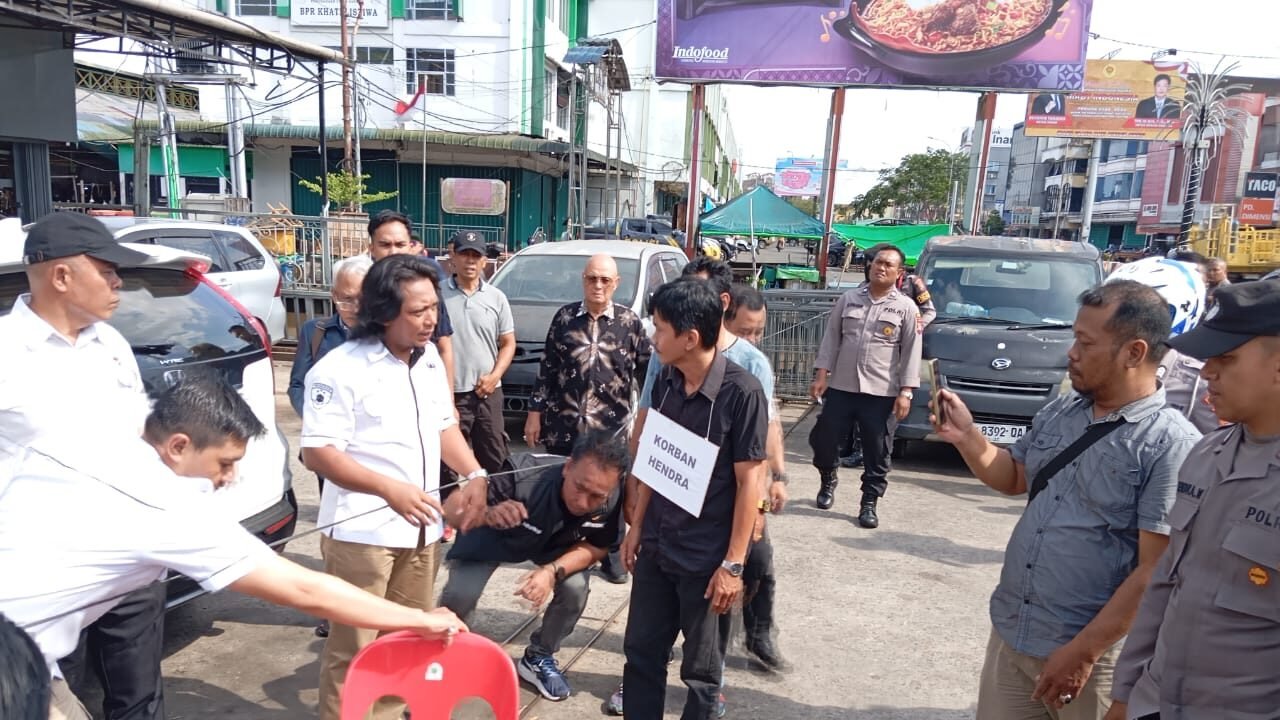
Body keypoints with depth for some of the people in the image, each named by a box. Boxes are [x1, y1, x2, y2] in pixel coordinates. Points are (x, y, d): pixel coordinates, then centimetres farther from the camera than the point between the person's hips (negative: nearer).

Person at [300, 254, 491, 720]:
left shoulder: (429, 359, 7)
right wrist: (390, 489, -27)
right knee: (353, 648, 2)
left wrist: (475, 475, 1)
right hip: (362, 530, -7)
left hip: (420, 526, 7)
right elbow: (317, 453, -18)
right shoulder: (340, 369, -15)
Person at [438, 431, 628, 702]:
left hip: (551, 543, 2)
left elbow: (597, 547, -15)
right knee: (460, 594, -21)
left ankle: (538, 658, 10)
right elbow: (451, 508, -35)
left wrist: (553, 571, -33)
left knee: (576, 587, -20)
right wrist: (487, 514, -57)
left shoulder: (610, 501, -32)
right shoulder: (523, 475, -41)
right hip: (492, 535, -2)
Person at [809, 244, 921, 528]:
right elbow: (831, 338, 9)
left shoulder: (906, 308, 1)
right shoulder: (849, 299, 8)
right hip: (841, 387, 2)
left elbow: (911, 351, -2)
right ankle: (828, 481, 34)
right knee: (823, 439, 6)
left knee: (876, 451, 3)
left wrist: (905, 391, -9)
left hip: (881, 392, -2)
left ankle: (869, 503, 16)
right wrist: (821, 374, 2)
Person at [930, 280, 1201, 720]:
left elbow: (1156, 571, -19)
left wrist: (1083, 651, -18)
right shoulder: (1060, 412, 4)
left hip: (1091, 654, -6)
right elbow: (1014, 478, 17)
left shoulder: (1171, 445, -17)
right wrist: (966, 437, -1)